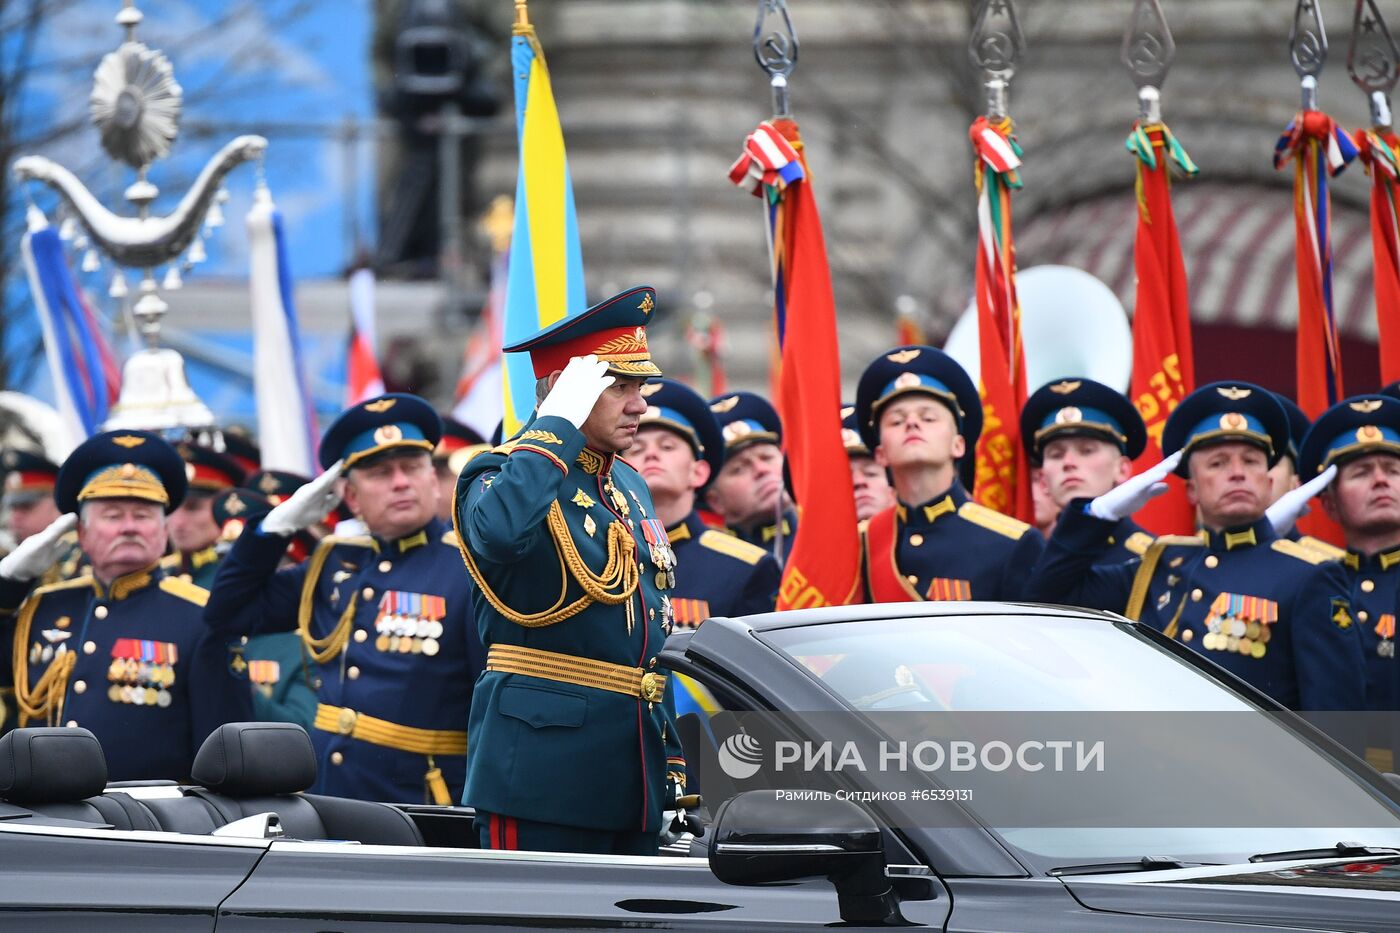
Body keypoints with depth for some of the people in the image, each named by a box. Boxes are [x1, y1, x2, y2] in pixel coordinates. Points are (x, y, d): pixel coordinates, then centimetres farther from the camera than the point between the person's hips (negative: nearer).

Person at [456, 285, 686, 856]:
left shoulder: (630, 487, 18)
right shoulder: (505, 476, -7)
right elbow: (498, 534, -35)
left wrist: (672, 753, 19)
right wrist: (557, 427, -24)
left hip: (633, 771, 8)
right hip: (547, 754, -8)